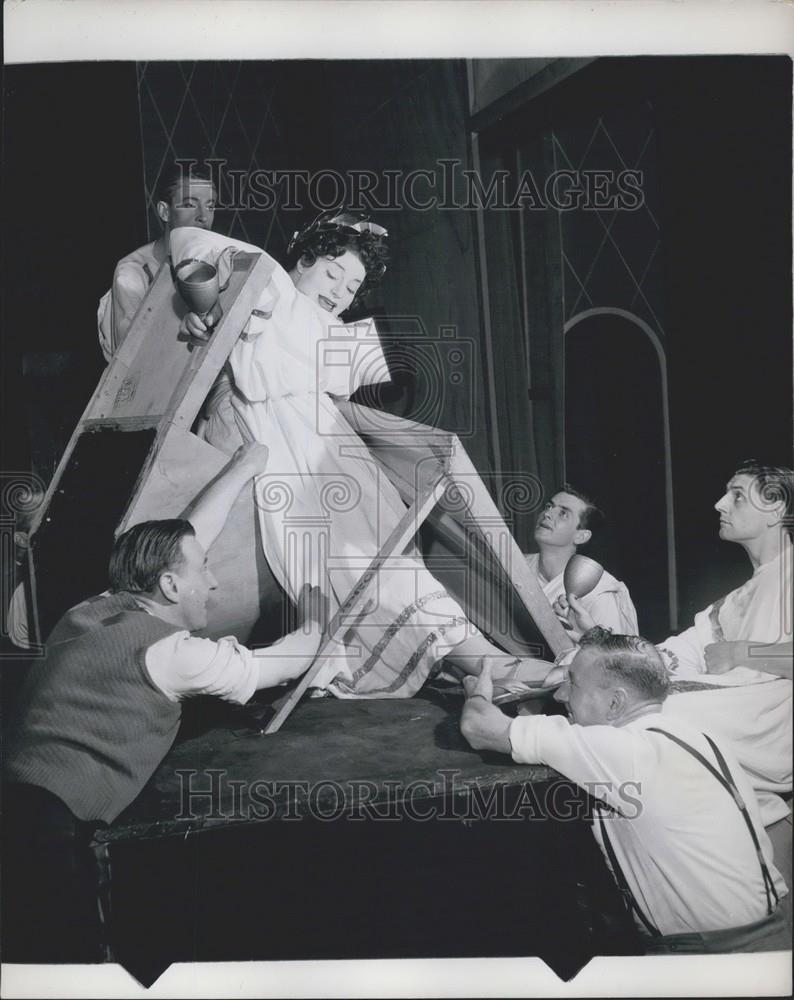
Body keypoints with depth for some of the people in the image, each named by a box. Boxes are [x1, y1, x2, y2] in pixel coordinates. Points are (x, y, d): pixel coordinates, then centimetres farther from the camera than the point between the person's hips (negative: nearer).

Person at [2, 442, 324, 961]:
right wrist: (314, 622, 25)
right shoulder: (170, 652, -9)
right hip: (52, 823, -8)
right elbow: (291, 660, 3)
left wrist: (242, 469, 35)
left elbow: (185, 535, 25)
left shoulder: (94, 610, 12)